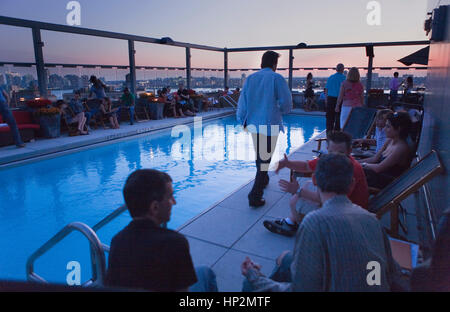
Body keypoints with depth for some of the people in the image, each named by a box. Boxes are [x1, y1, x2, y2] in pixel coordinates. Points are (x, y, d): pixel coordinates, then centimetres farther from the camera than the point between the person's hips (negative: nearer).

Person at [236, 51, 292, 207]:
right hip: (270, 125, -6)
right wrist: (280, 110, 13)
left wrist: (242, 120, 17)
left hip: (253, 124, 6)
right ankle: (255, 196, -5)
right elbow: (287, 103, -9)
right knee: (265, 158, -1)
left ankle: (263, 179, 45)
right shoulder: (277, 78, -8)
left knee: (259, 155, 24)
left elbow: (242, 102, 6)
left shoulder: (250, 78, 6)